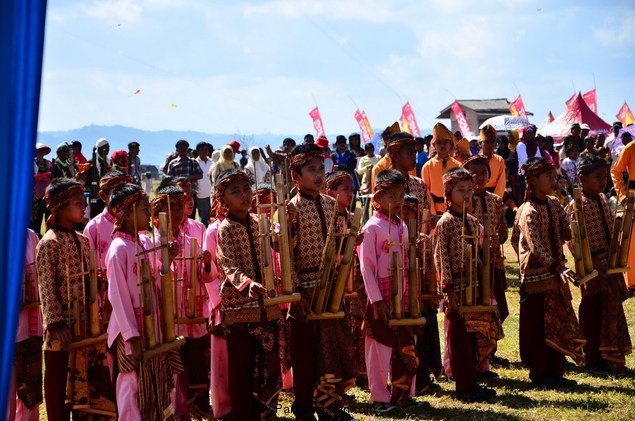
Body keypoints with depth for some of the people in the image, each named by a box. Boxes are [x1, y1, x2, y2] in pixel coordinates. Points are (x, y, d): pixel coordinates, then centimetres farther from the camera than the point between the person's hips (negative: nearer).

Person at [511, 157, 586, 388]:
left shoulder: (553, 204, 8)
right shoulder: (530, 211, -17)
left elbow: (566, 234, 6)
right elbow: (536, 248, -24)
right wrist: (558, 269, -32)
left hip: (555, 274, 8)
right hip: (537, 276, -8)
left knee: (558, 325, 11)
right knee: (538, 328, 2)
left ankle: (555, 371, 20)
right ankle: (539, 374, 11)